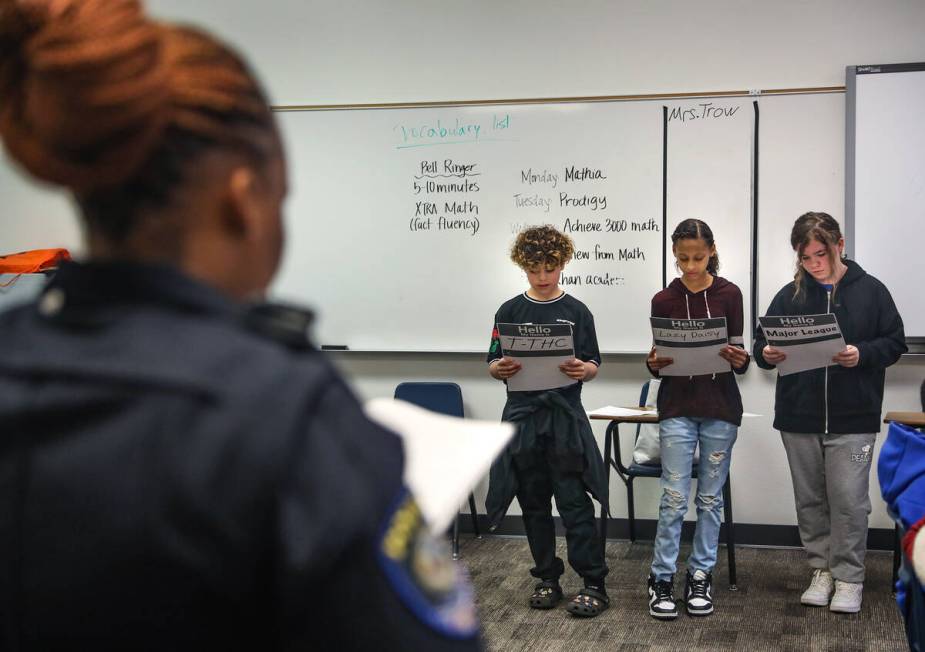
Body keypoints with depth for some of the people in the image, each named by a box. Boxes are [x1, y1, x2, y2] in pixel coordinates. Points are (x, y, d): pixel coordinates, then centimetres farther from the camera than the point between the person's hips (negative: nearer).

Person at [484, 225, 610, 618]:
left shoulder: (576, 312, 2)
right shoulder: (510, 312, 5)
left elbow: (593, 367, 4)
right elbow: (494, 365, 6)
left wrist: (582, 370, -19)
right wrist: (501, 369, -17)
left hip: (565, 417, -2)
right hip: (522, 416, 2)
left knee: (574, 501, -6)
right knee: (533, 503, 9)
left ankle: (594, 584, 1)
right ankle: (547, 578, 21)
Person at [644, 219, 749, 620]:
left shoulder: (729, 295, -1)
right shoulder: (663, 301, 0)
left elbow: (739, 358, 1)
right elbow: (659, 361, 4)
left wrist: (738, 360, -21)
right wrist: (654, 364, -18)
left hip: (721, 409, 1)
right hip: (677, 409, 0)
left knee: (710, 497, 8)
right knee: (674, 498, -2)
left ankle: (700, 577, 19)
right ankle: (662, 579, 8)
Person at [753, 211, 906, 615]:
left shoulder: (870, 291, 0)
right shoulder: (789, 295, 5)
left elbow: (895, 343, 0)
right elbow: (762, 343, 7)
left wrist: (862, 354, -18)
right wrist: (767, 354, -15)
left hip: (853, 419, -3)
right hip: (799, 417, 3)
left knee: (849, 500, -2)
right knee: (810, 500, 11)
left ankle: (848, 578, 11)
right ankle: (822, 570, 24)